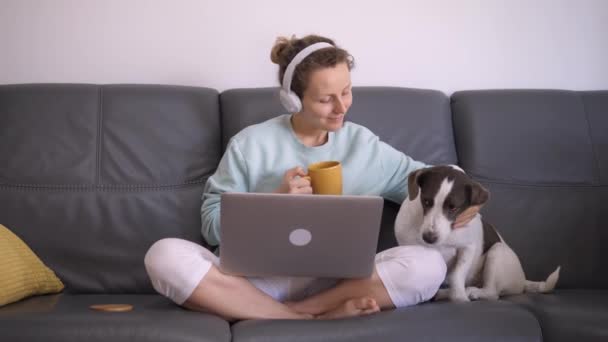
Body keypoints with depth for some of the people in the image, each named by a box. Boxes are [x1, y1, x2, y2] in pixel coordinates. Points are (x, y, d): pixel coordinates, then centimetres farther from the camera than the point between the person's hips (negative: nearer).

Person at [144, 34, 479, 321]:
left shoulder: (363, 144, 9)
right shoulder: (250, 144, 1)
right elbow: (213, 224, 1)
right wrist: (275, 201, -13)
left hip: (334, 281, 1)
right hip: (256, 279, -1)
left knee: (428, 265, -24)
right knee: (165, 256, -29)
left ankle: (289, 315, -19)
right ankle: (310, 320, -23)